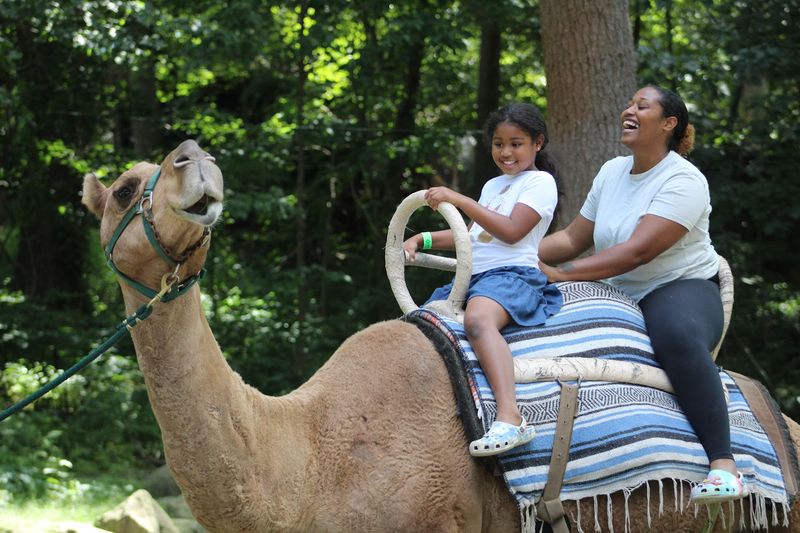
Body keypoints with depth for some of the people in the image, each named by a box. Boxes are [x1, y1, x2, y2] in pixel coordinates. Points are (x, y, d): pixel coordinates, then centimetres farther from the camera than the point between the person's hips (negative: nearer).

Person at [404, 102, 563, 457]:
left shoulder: (539, 182, 1)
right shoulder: (493, 186, 29)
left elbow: (511, 231, -11)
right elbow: (471, 233, 34)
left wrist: (458, 199, -12)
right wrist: (422, 239, 20)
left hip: (511, 273, -10)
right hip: (471, 276, 10)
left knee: (478, 318, -39)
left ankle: (510, 418, -56)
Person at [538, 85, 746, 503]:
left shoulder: (683, 181, -13)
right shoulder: (612, 172, 11)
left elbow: (637, 251, -24)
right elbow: (574, 238, 17)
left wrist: (559, 274, -26)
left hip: (683, 287, -8)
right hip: (620, 296, 8)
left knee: (678, 335, -42)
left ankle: (723, 466, -46)